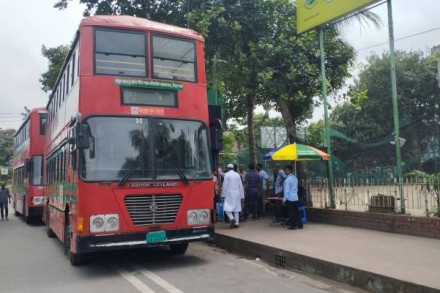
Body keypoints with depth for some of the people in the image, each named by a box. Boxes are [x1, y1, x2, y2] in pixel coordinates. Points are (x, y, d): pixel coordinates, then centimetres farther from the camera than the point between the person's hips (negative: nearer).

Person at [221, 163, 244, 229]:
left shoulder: (226, 174, -5)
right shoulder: (237, 175, 7)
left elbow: (225, 185, -8)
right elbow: (240, 186, 8)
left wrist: (223, 194, -2)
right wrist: (242, 196, 12)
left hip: (229, 194, -4)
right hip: (237, 194, 4)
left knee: (227, 208, -1)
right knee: (236, 208, 10)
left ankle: (232, 218, -24)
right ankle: (236, 223, 9)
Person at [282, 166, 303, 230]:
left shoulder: (287, 179, -15)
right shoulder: (295, 178, 10)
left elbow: (286, 190, -16)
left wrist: (284, 199, -12)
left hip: (289, 198, -7)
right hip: (295, 197, 7)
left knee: (291, 213, 1)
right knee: (296, 211, 13)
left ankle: (293, 226, 6)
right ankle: (300, 225, 15)